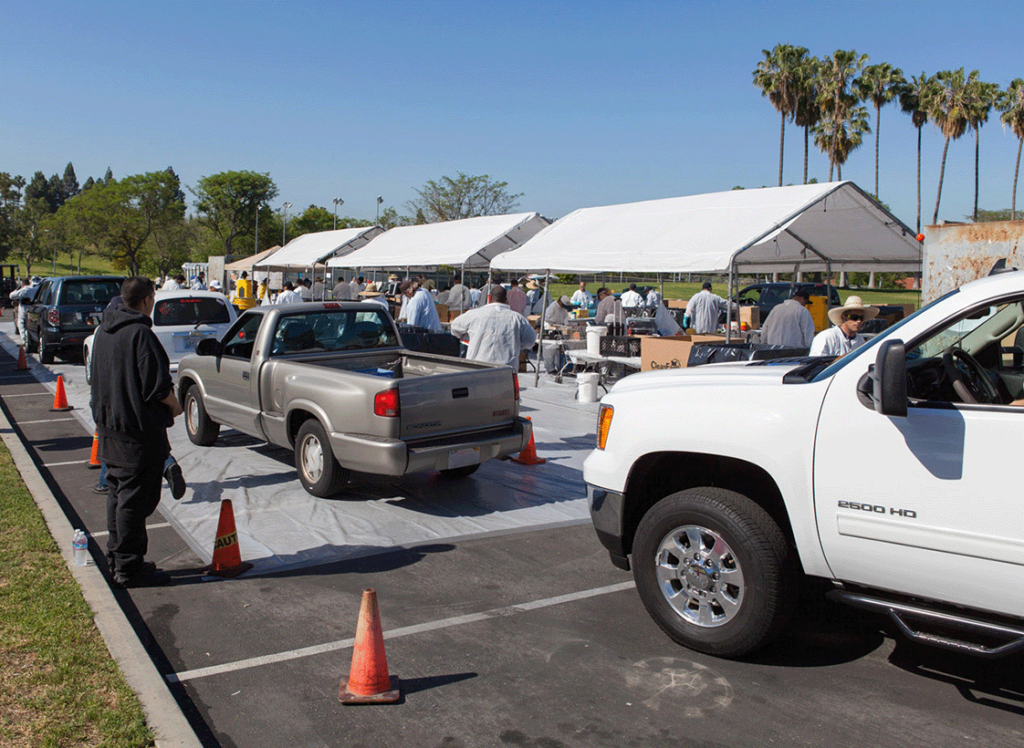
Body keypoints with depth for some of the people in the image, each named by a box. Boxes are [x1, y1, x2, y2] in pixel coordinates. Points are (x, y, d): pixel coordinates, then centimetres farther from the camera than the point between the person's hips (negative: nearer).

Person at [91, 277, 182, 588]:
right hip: (139, 434, -9)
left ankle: (117, 558, 27)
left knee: (118, 495, 18)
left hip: (109, 428, 9)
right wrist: (174, 406, -3)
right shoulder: (140, 334, -19)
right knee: (134, 501, -2)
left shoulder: (103, 332, 11)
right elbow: (157, 387, -21)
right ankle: (129, 568, 3)